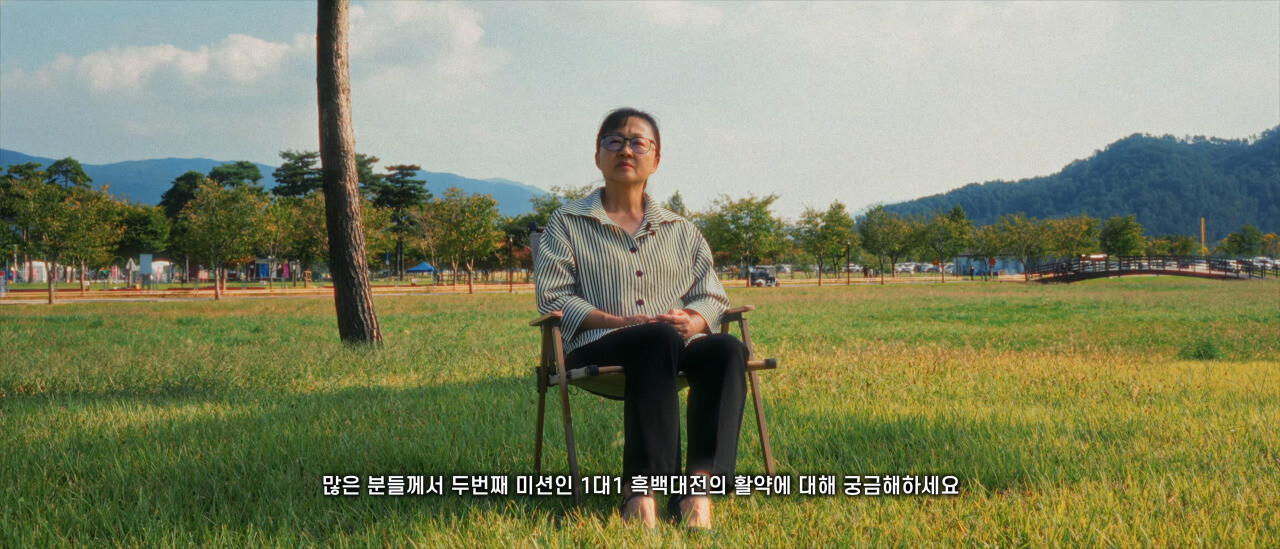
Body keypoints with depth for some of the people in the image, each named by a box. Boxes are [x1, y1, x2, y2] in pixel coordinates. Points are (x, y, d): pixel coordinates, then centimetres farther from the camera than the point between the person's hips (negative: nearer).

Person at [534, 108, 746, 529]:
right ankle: (642, 491, -44)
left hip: (675, 345, 4)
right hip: (596, 351, -3)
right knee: (659, 339, -38)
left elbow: (712, 296, 17)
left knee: (727, 349, -31)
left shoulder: (681, 231, 25)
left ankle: (700, 483, -43)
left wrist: (693, 320, -9)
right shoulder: (567, 223, 15)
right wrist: (620, 321, -13)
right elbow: (553, 298, 2)